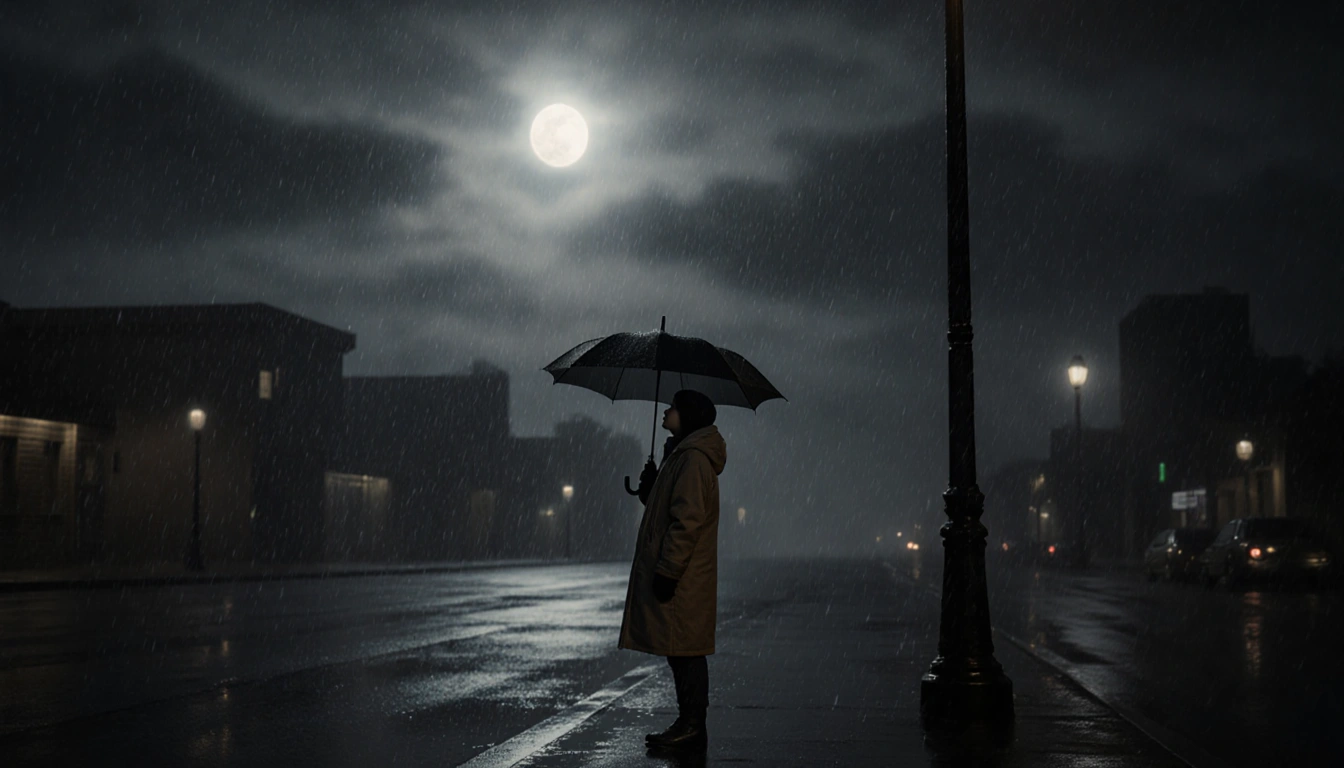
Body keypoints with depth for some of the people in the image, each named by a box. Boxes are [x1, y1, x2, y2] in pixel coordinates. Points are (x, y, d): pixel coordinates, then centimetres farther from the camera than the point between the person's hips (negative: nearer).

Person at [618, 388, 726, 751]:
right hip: (679, 576, 11)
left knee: (684, 651, -7)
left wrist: (667, 571, -22)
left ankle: (691, 725, -3)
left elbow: (687, 521, -21)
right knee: (683, 652, 12)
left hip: (684, 582, -11)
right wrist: (650, 486, 7)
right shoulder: (682, 455, 20)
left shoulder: (693, 459, -14)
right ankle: (689, 724, 18)